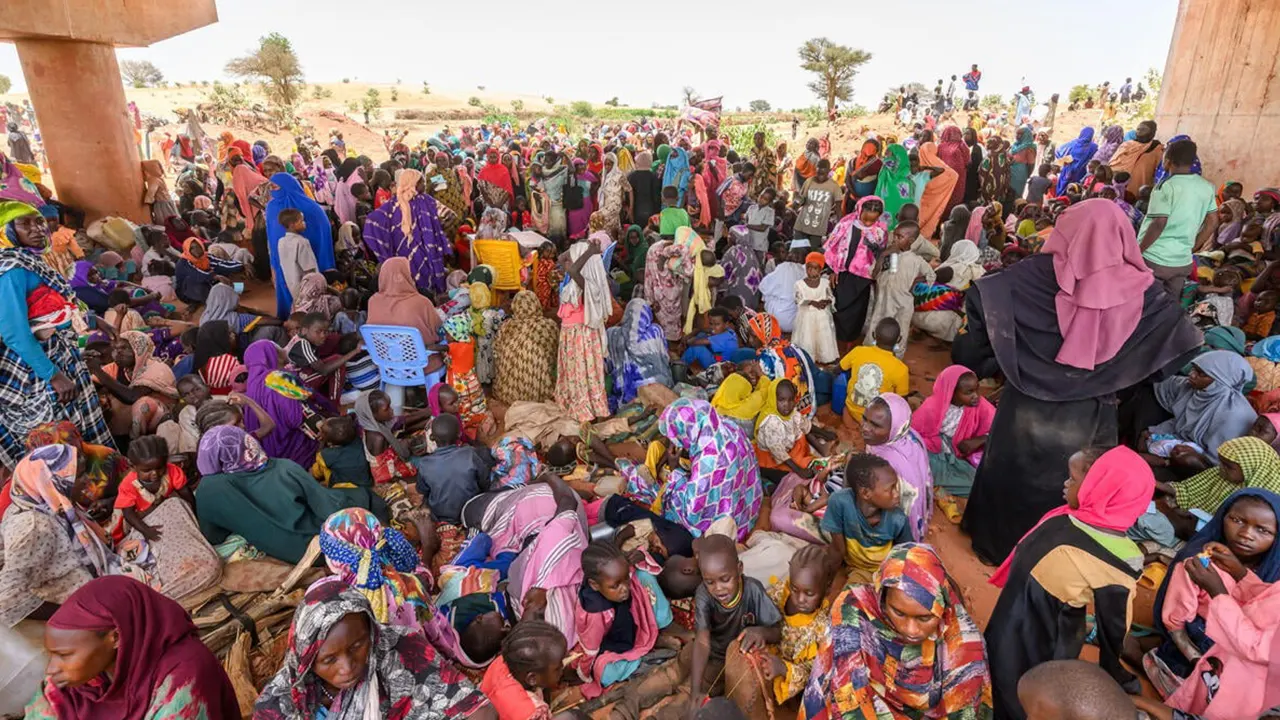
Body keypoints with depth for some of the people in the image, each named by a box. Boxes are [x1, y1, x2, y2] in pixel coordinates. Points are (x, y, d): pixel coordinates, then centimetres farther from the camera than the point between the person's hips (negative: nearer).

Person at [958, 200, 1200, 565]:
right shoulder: (1138, 287, -8)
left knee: (1016, 471, 18)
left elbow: (984, 294, -21)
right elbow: (1184, 339, -2)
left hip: (1031, 400, -2)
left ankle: (999, 542, 35)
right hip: (1090, 410, 2)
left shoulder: (1042, 272, -15)